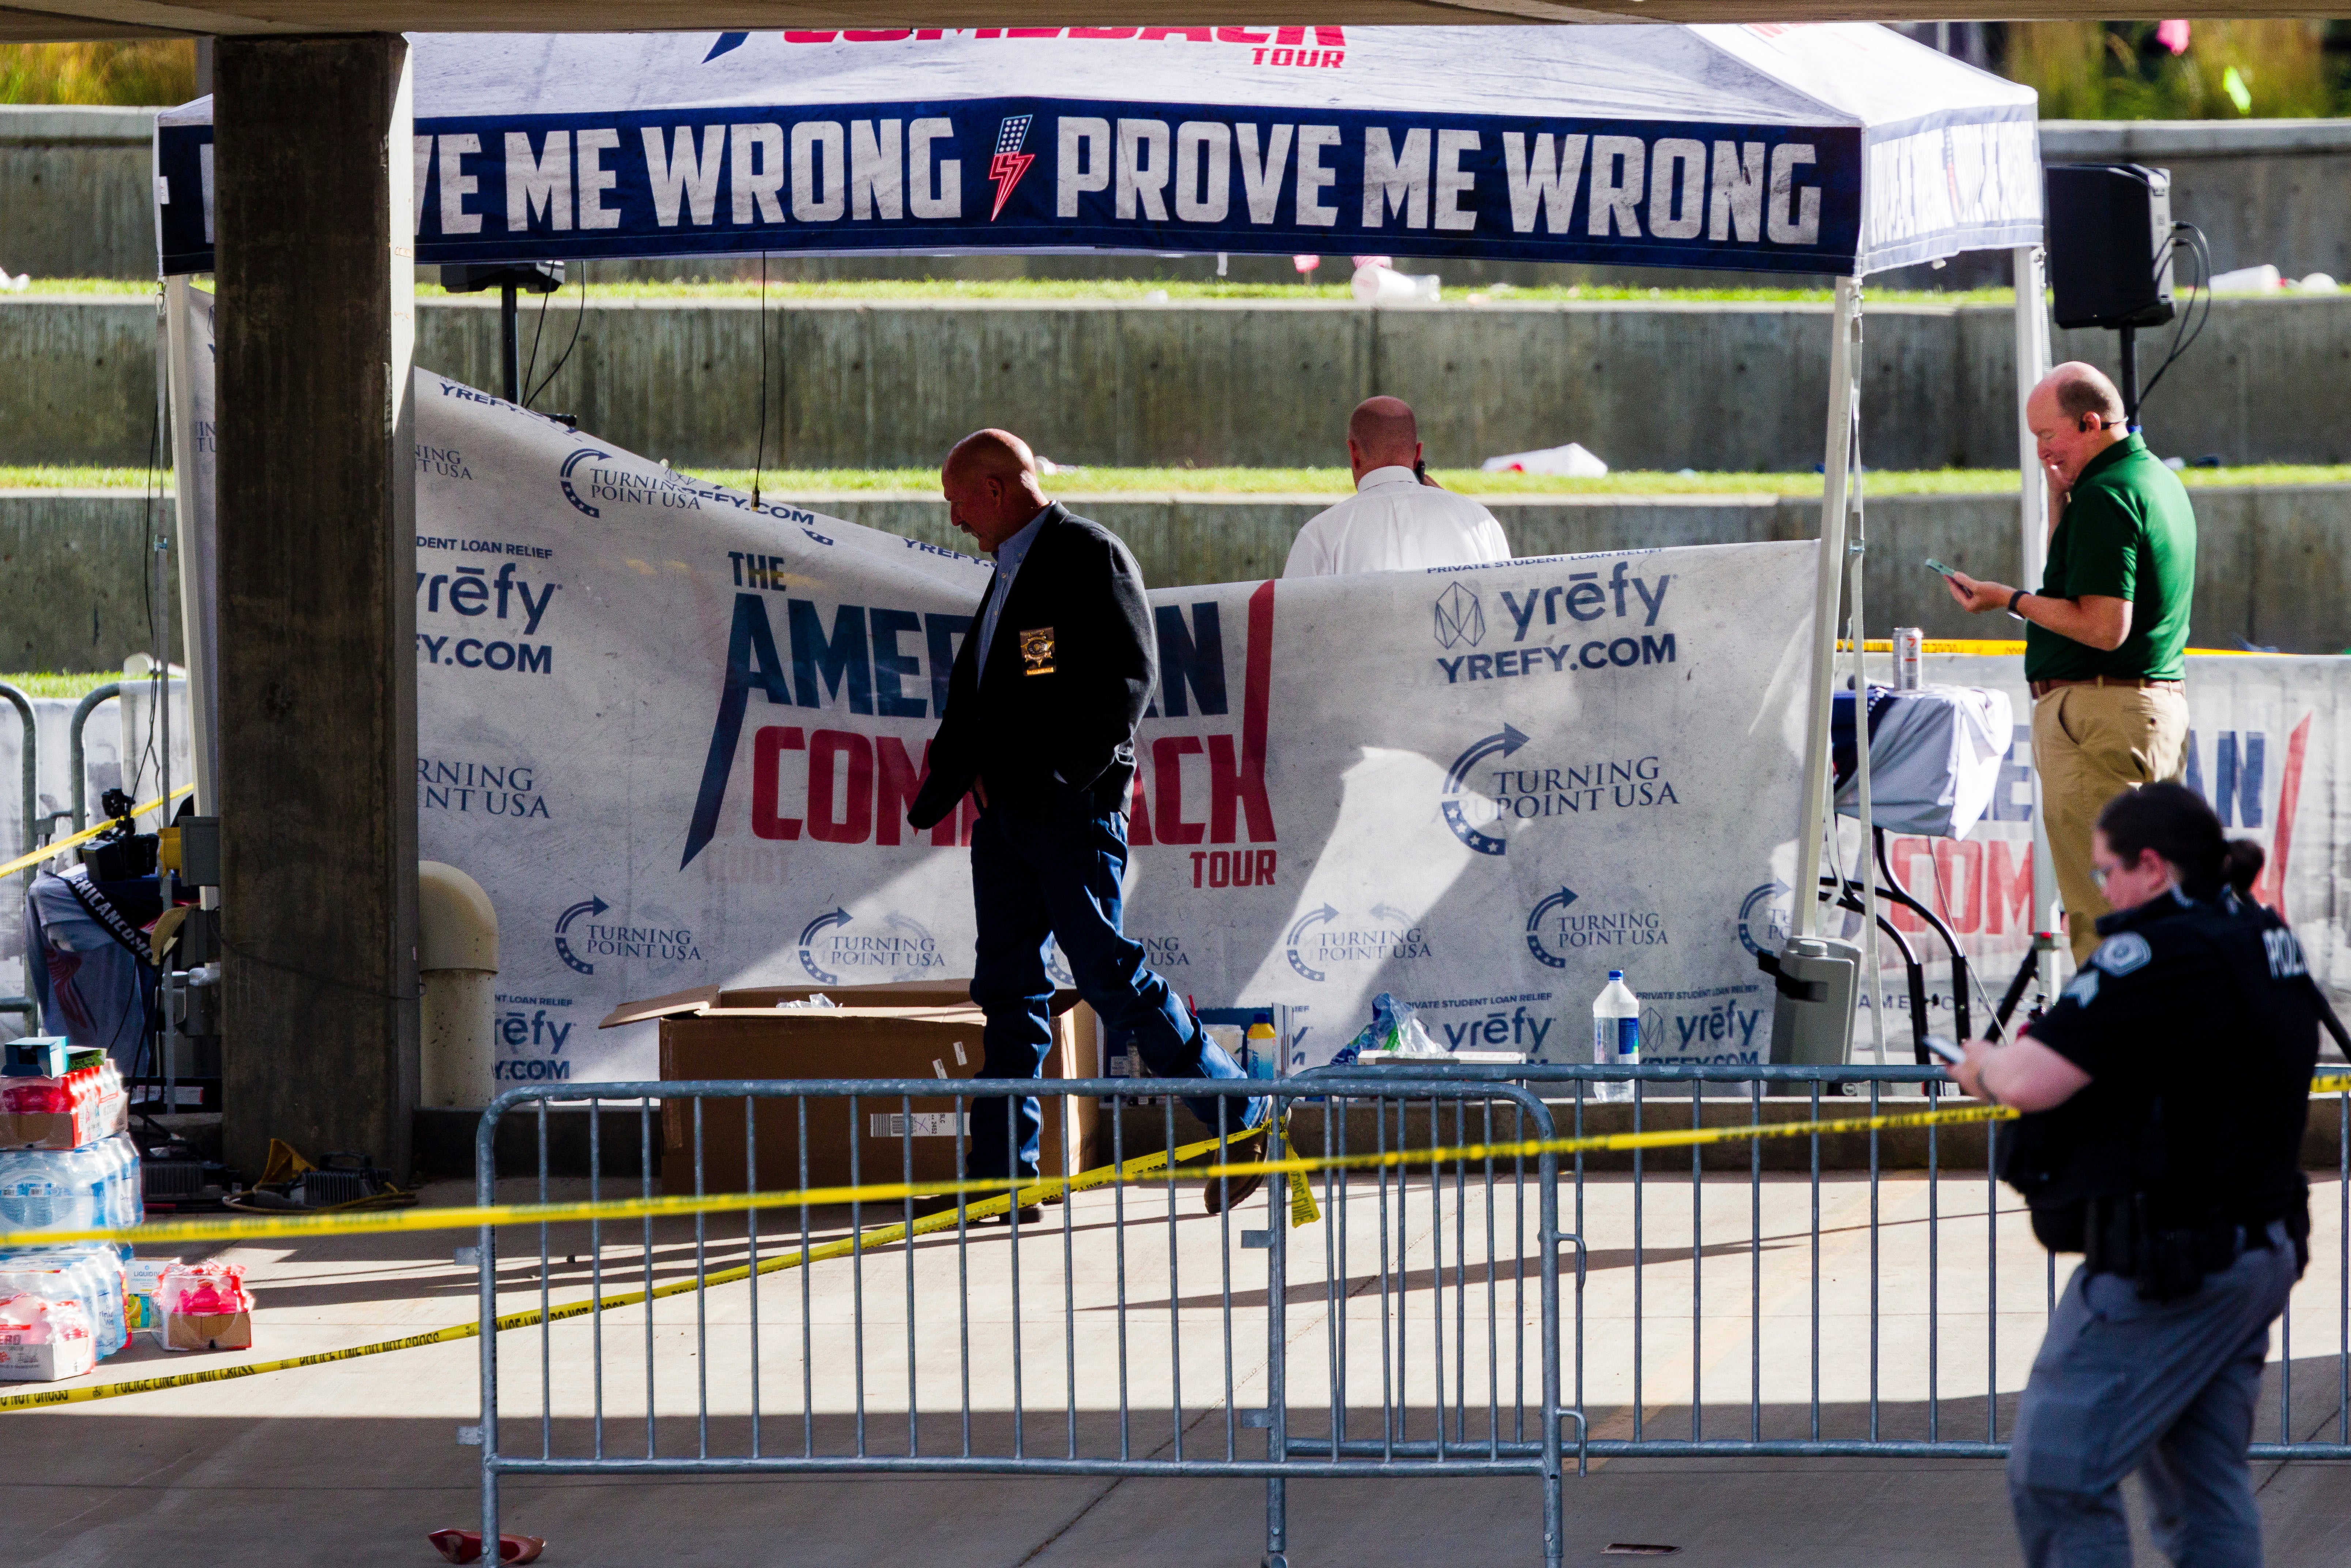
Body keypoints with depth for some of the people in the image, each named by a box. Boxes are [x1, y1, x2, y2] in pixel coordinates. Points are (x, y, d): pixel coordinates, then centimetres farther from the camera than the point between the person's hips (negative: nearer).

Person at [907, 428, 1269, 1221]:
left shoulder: (1089, 555, -8)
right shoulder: (1010, 570, 20)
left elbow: (1128, 677, -16)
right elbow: (974, 694, 23)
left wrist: (1059, 771, -19)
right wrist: (937, 790, 13)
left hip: (1074, 804, -9)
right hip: (1007, 809, 9)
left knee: (1106, 970, -9)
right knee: (1008, 985, 5)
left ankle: (1238, 1115, 1)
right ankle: (1003, 1171, 6)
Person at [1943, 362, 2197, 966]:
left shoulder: (2105, 497, -16)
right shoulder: (2160, 481, 16)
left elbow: (2104, 627, -22)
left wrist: (2011, 600, -14)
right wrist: (2060, 493, 15)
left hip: (2099, 713, -10)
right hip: (2162, 706, 10)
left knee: (2101, 914, -9)